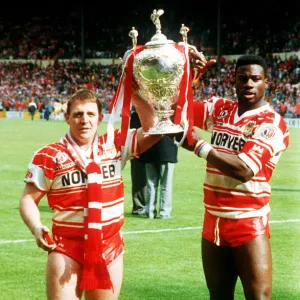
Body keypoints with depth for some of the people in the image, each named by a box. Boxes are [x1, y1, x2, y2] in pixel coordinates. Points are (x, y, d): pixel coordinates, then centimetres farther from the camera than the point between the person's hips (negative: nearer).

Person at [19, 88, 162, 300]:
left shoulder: (115, 146, 4)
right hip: (66, 248, -3)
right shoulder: (50, 156, -5)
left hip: (109, 248, 3)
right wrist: (36, 228, -21)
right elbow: (28, 199, -2)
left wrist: (134, 93, -8)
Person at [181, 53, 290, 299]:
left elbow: (244, 169, -23)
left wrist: (199, 145, -17)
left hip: (249, 225, -6)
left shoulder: (271, 124, -12)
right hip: (213, 221, 6)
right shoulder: (219, 109, 7)